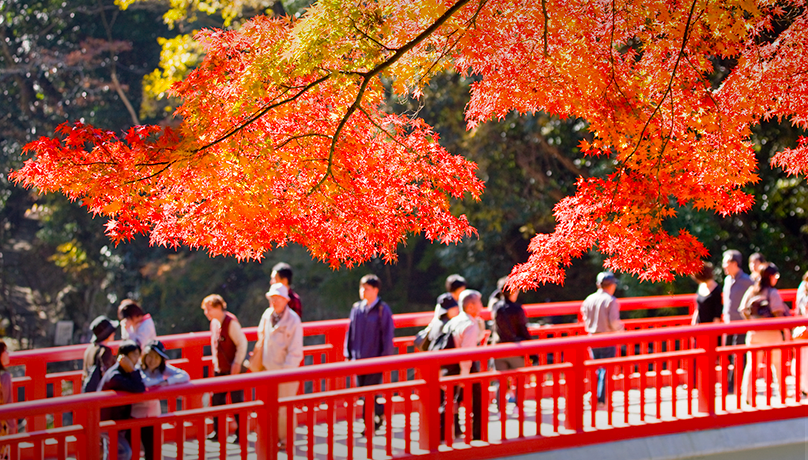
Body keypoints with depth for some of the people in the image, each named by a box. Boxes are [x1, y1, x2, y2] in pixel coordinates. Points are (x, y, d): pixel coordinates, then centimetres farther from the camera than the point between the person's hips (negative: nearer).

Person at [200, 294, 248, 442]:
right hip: (220, 369, 8)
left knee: (237, 401, -1)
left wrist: (237, 363, -18)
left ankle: (241, 434, 9)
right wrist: (215, 361, 14)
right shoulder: (214, 323, 7)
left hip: (234, 369, -8)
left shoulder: (231, 322, -17)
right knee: (216, 399, 7)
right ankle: (218, 432, 17)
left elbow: (242, 343, -17)